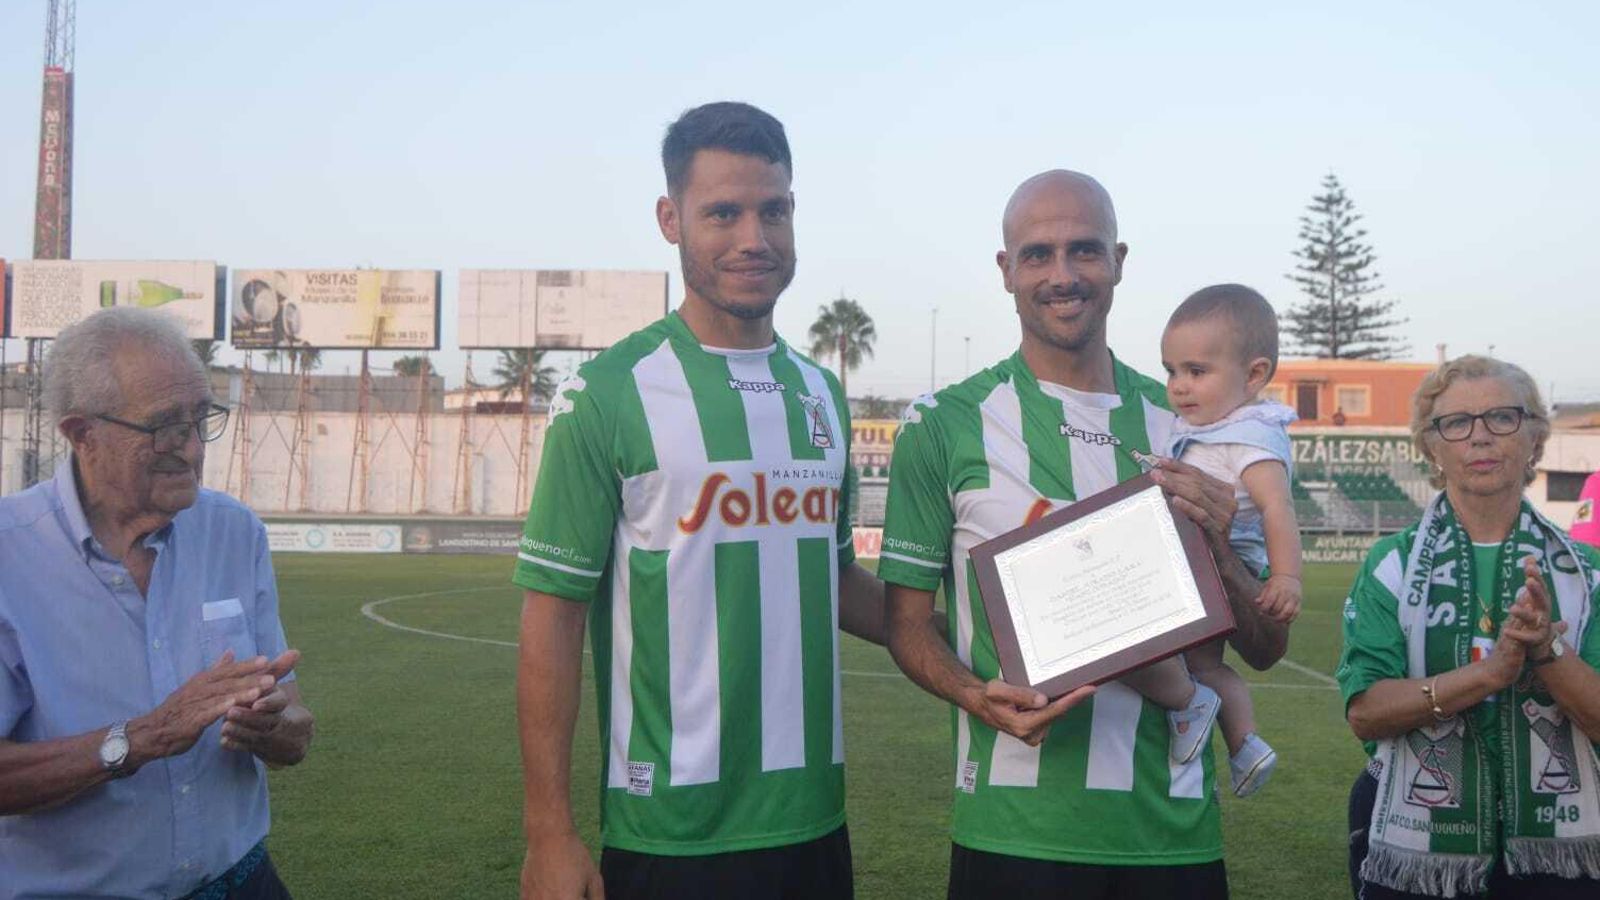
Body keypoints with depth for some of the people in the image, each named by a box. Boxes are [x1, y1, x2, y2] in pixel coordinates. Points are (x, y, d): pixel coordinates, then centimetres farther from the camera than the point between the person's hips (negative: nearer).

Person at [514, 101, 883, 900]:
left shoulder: (822, 394, 7)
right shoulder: (607, 394, -9)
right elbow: (553, 613, -9)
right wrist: (549, 834, -12)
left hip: (816, 821, 5)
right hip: (670, 834, -5)